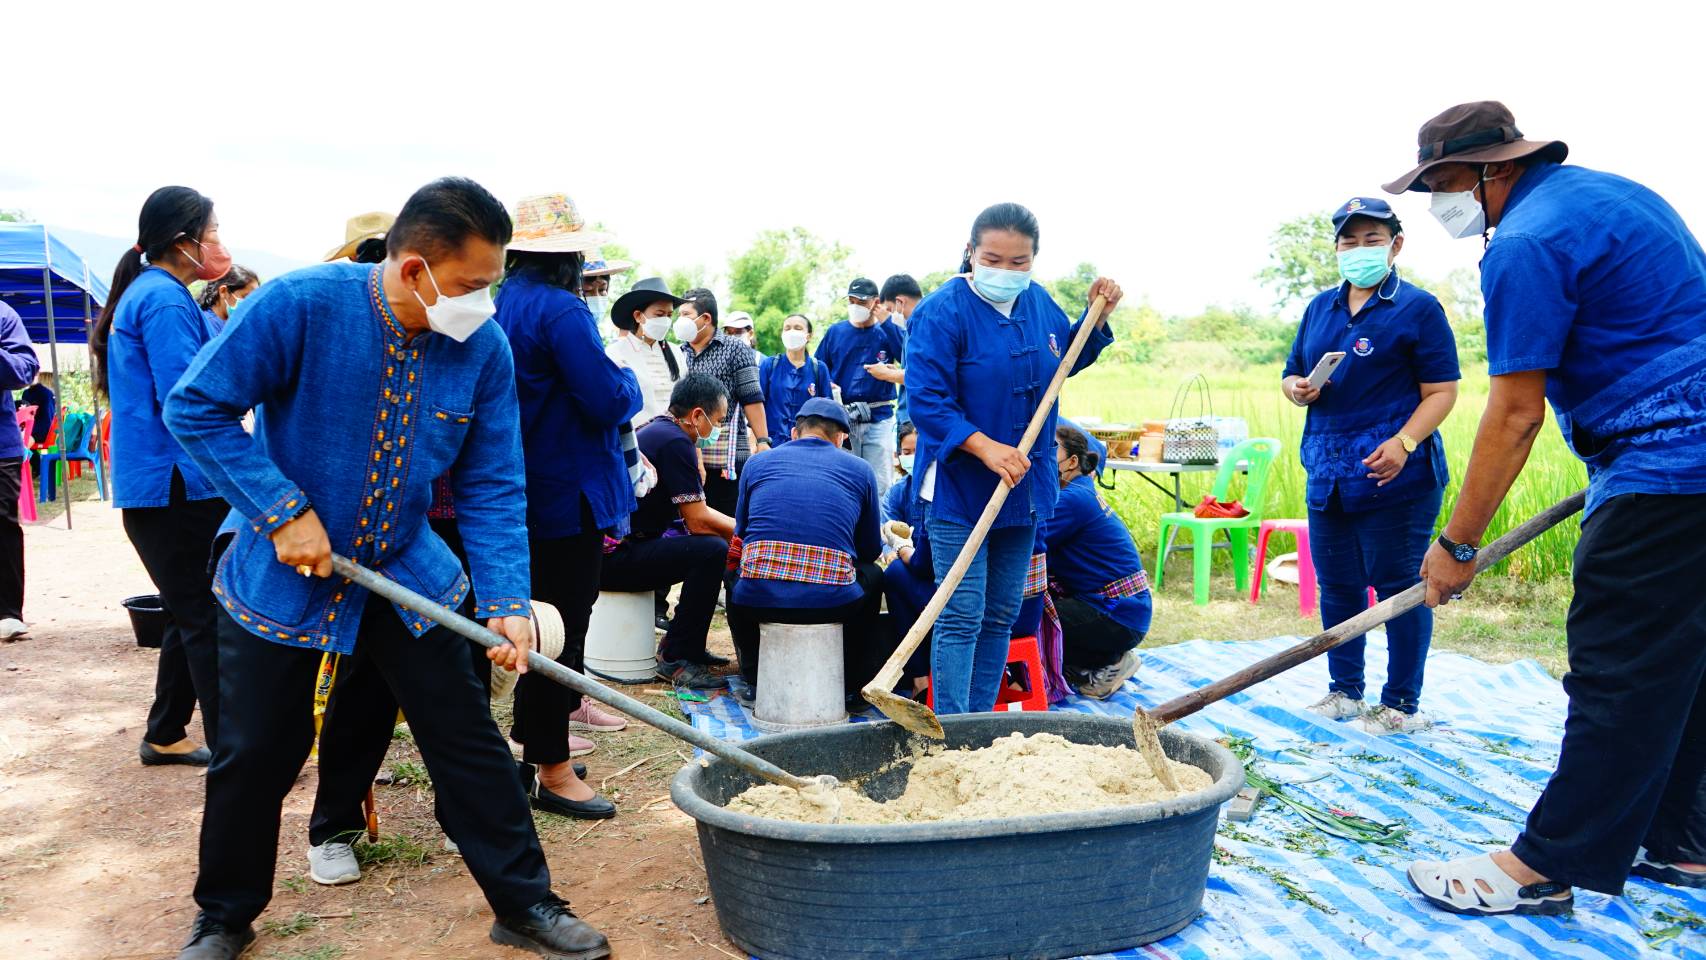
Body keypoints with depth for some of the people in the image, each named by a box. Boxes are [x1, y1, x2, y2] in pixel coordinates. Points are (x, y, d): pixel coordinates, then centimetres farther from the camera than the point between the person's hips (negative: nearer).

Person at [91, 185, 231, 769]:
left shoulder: (145, 293, 17)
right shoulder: (166, 299, -15)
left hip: (154, 486, 10)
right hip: (176, 485, -10)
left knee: (192, 616, 17)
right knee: (208, 621, -5)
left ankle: (164, 737, 28)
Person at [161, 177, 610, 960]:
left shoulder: (484, 348, -13)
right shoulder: (299, 304, -22)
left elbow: (492, 487, -9)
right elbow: (197, 407, -16)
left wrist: (506, 601, -19)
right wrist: (283, 511, -24)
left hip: (408, 574, 2)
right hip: (281, 576, -2)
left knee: (469, 743, 4)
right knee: (256, 755, 11)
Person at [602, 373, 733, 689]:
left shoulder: (655, 429, 16)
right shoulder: (675, 441, -15)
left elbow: (693, 513, 21)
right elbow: (698, 521, -15)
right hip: (614, 557, -11)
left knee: (714, 543, 16)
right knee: (712, 550, -22)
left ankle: (688, 643, 19)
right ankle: (675, 658, -11)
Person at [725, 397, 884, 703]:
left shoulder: (757, 463, 15)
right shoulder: (860, 469, 12)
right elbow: (871, 549, 20)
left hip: (755, 598, 1)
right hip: (831, 601, -1)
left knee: (733, 568, 37)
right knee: (872, 574, 33)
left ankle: (754, 676, 38)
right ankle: (853, 682, 34)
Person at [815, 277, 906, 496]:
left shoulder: (887, 332, 6)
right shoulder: (835, 332, 11)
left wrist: (885, 322, -13)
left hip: (878, 419, -1)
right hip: (840, 418, 2)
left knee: (878, 484, -2)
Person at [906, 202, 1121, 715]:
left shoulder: (1038, 302, 7)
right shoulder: (944, 311, -15)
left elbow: (1066, 361, 24)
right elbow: (927, 399, -20)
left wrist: (1097, 318, 8)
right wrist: (985, 447, -30)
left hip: (1024, 485, 7)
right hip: (958, 487, -7)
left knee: (1001, 615, 13)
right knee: (962, 616, -6)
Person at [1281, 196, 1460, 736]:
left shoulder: (1417, 308, -3)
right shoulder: (1320, 307, 15)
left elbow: (1442, 391, -6)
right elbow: (1292, 374, 22)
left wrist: (1404, 442, -22)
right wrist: (1297, 389, -3)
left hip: (1393, 474, -6)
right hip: (1328, 474, 6)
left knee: (1398, 586, 0)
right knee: (1336, 585, 13)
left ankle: (1402, 705, 12)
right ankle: (1344, 690, 27)